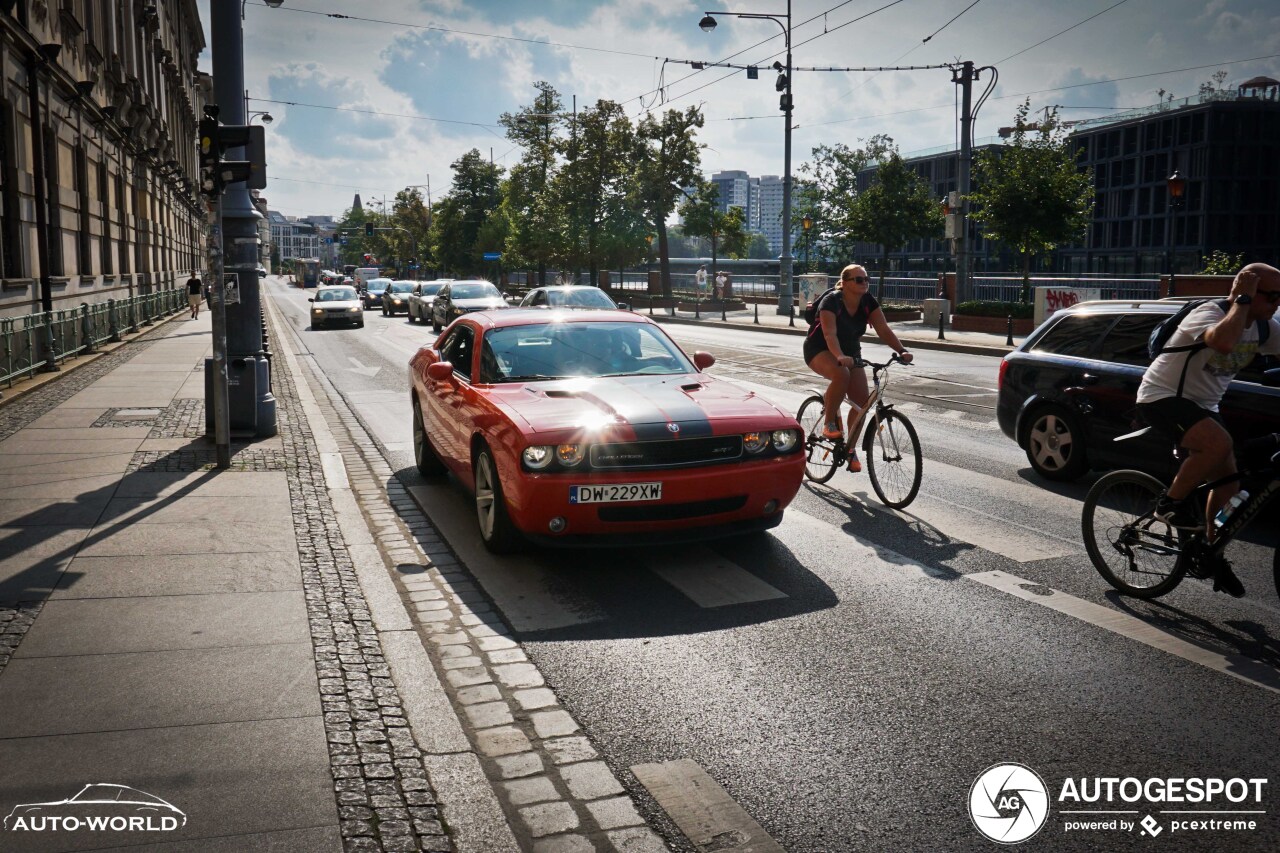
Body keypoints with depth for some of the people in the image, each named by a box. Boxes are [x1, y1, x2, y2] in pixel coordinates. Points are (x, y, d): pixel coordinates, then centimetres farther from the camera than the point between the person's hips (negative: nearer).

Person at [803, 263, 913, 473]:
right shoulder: (831, 301, -24)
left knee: (861, 400, -8)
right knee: (841, 374, -38)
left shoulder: (868, 302, -9)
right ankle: (829, 422, -19)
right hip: (820, 351, -6)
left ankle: (851, 450, 8)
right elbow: (829, 334, -37)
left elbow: (884, 330, -15)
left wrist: (901, 350, -31)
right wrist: (839, 356, -55)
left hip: (851, 352, 6)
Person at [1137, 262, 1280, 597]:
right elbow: (1223, 342, -44)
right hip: (1162, 396, -8)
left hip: (1202, 405, 8)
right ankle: (1171, 502, -12)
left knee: (1229, 479, 4)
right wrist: (1242, 299, -33)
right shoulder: (1209, 313, -21)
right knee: (1220, 443, -33)